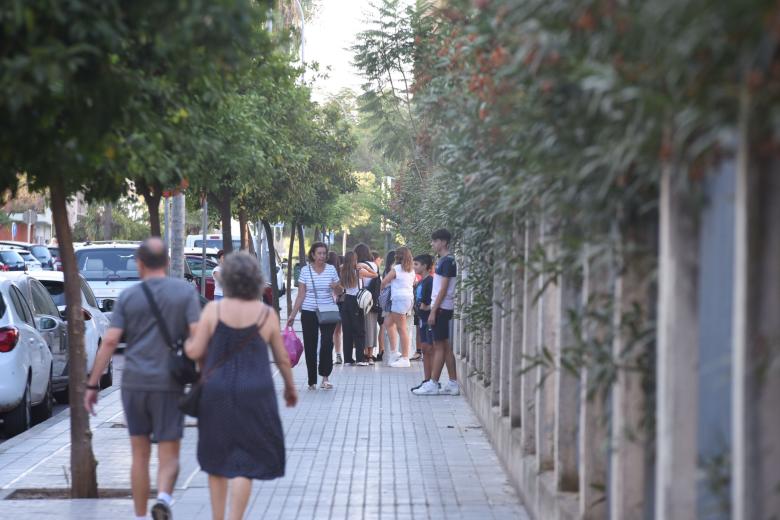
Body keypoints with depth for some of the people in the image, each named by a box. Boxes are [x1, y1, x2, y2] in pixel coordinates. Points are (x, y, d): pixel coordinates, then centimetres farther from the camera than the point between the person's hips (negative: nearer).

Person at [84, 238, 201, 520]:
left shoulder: (128, 296, 2)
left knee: (140, 455, 13)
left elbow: (110, 341, -4)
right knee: (169, 455, 3)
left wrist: (92, 385, 0)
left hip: (134, 383, 1)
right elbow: (197, 335, -10)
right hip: (169, 384, -1)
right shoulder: (186, 291, 0)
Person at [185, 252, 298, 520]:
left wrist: (187, 343, 16)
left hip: (217, 395, 1)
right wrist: (290, 387, 19)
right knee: (245, 463, 3)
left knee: (218, 459, 18)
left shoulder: (213, 309, -7)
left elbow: (195, 351, -6)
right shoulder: (267, 314, -5)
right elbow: (282, 358, 3)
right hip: (255, 396, -1)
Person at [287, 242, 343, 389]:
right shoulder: (305, 270, 0)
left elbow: (339, 291, 11)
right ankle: (312, 381, 11)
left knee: (327, 343, -15)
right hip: (309, 312, 0)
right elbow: (301, 295, 2)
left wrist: (337, 287, -12)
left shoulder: (331, 269, 4)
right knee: (310, 346, 3)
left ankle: (325, 377, -9)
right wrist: (293, 314, -3)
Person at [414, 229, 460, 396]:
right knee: (445, 346, 9)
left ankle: (433, 384, -7)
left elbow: (443, 288, -17)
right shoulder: (443, 260, 16)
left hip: (441, 308, -9)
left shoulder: (447, 261, -13)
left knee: (439, 346, -7)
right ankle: (453, 384, 10)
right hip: (441, 308, 9)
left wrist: (434, 310, -18)